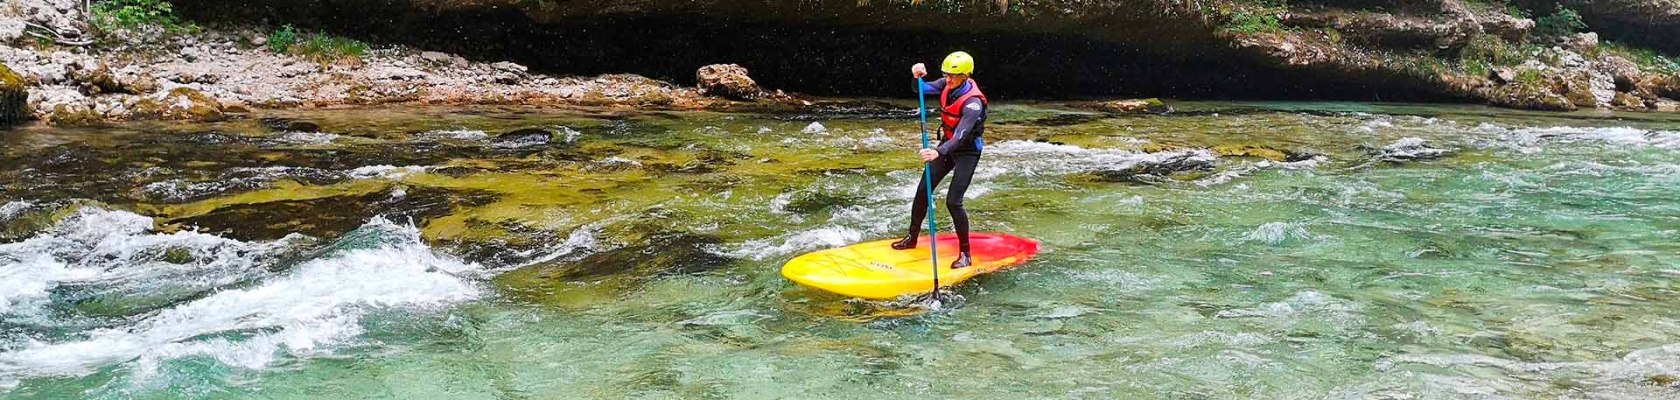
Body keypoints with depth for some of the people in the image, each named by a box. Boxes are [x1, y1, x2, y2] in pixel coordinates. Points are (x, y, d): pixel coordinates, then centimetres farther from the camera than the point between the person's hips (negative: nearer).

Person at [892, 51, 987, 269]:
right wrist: (918, 77, -24)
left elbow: (961, 135, -39)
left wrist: (938, 152, -54)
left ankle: (965, 254, -1)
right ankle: (912, 238, 25)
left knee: (953, 201, -14)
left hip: (967, 151, -7)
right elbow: (923, 89, -1)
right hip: (946, 144, 7)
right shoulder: (948, 85, -9)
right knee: (923, 190, 8)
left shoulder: (972, 102, -30)